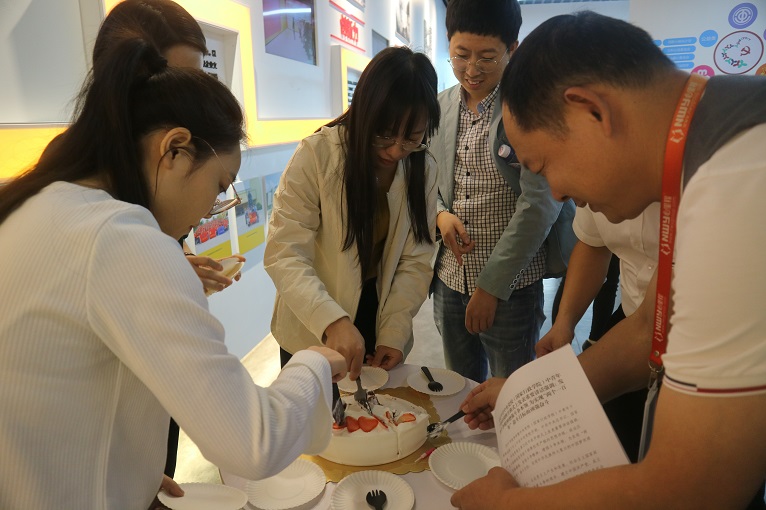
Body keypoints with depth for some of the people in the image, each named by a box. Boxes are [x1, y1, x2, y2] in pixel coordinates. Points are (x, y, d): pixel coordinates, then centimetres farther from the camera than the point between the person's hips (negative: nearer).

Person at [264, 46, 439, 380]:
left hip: (380, 333, 4)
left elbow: (416, 261, -7)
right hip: (313, 335, -3)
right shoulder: (317, 155, -21)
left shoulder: (424, 169, -7)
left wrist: (394, 332, -17)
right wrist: (332, 321, -38)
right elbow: (283, 254, -24)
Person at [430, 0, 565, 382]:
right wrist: (440, 214, -7)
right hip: (448, 279, 5)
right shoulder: (440, 107, 4)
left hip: (510, 285, -5)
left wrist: (491, 286, -16)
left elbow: (541, 203, -16)